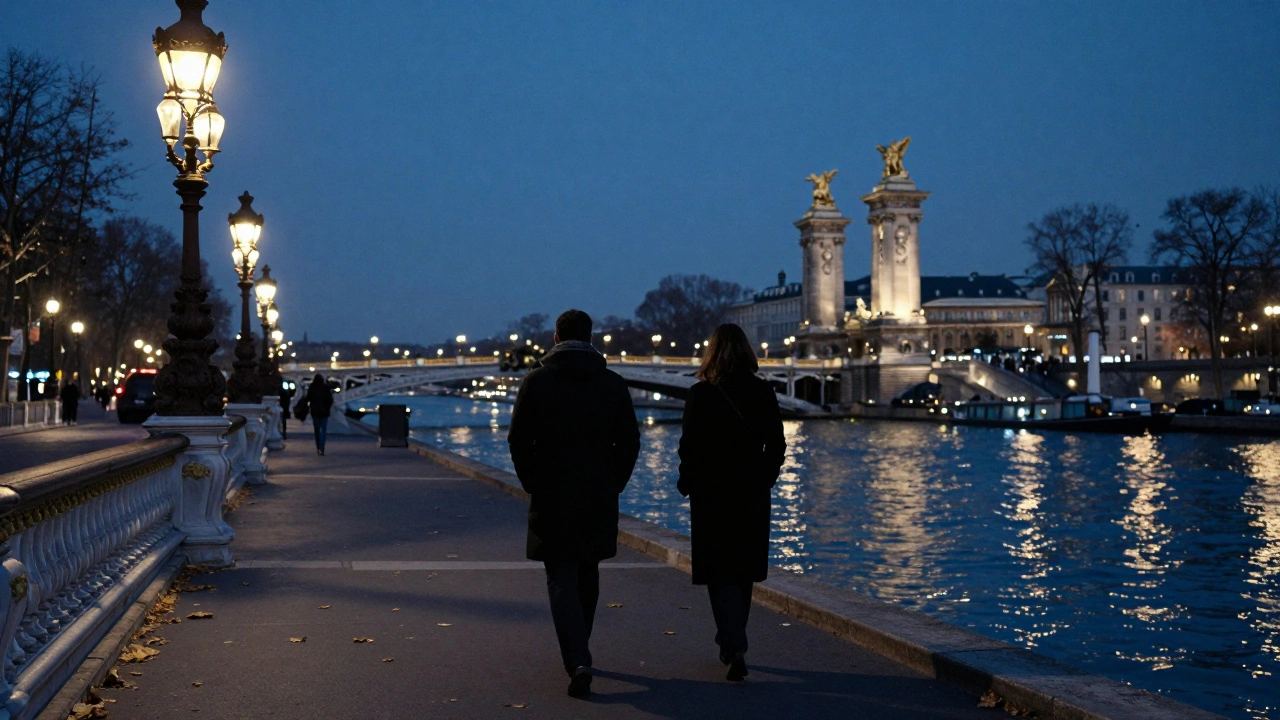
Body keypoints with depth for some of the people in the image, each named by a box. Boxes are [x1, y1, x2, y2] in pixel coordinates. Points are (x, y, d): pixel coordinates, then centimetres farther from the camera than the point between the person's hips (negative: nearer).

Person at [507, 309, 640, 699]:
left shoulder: (536, 381, -3)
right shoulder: (613, 383, 2)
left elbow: (518, 440, -4)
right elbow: (630, 441, 1)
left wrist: (534, 485, 7)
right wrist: (612, 485, 11)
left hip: (551, 499, -2)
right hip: (600, 499, 2)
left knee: (562, 582, 0)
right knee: (587, 577, 18)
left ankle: (578, 663, -17)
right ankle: (578, 652, 32)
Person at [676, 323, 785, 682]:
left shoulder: (700, 394, -10)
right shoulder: (764, 393, 0)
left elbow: (689, 446, -10)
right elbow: (777, 446, 4)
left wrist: (687, 483, 6)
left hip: (712, 494, -3)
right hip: (753, 494, 4)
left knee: (721, 574, 0)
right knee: (744, 572, 17)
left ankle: (735, 649, -14)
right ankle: (731, 643, 30)